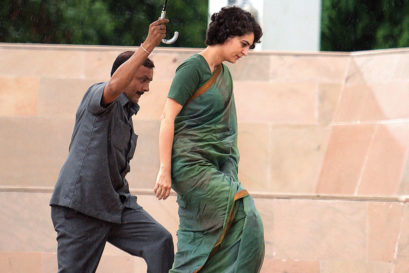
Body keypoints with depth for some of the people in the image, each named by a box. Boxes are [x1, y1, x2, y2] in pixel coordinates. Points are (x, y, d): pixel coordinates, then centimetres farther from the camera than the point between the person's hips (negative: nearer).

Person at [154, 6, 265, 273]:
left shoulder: (223, 73, 16)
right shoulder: (193, 68, -9)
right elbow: (168, 118, -12)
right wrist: (165, 170, -17)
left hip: (214, 165, 9)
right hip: (190, 163, -9)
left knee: (200, 240, 3)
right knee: (243, 217, -17)